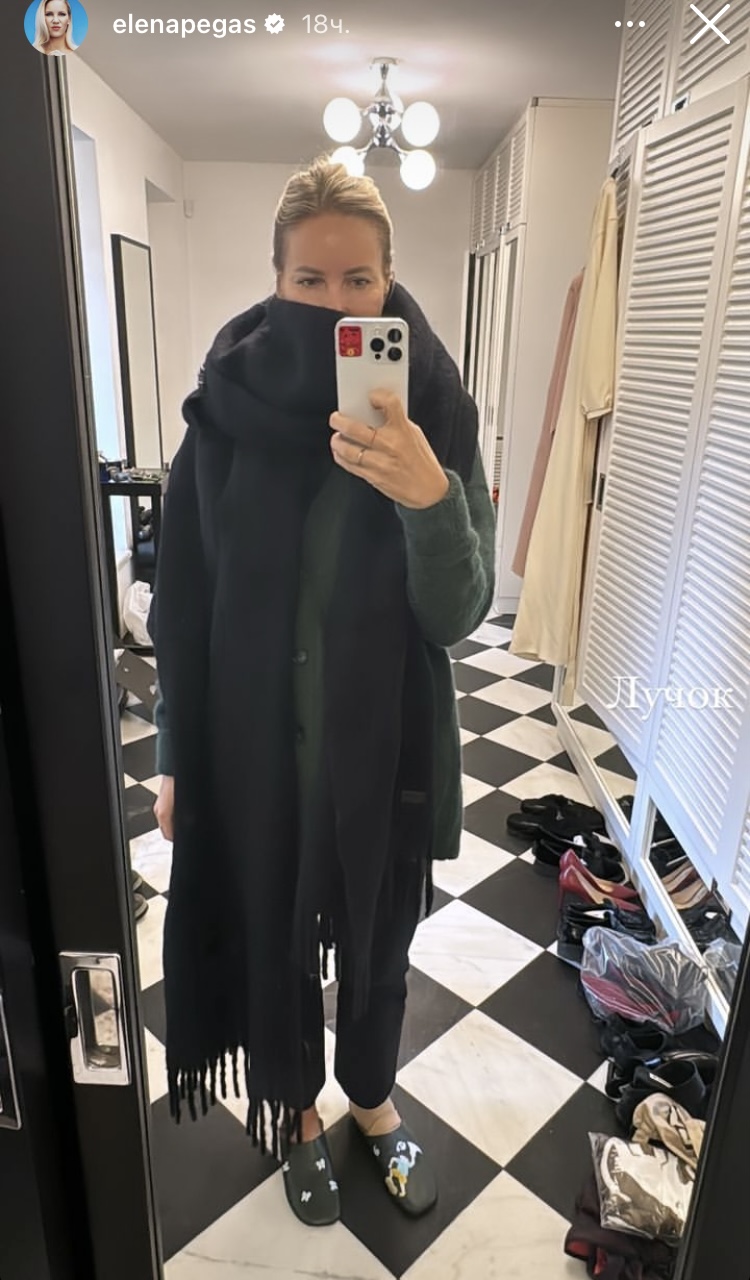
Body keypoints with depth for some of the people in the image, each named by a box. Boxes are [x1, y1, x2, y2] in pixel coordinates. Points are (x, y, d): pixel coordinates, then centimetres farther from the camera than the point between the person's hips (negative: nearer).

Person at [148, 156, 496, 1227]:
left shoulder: (436, 416, -11)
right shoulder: (226, 413, -10)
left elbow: (458, 614, -15)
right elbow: (181, 603, -3)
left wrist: (429, 496, -34)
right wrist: (175, 757, 1)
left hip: (388, 742, 1)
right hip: (252, 740, 0)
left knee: (378, 932, 21)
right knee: (270, 930, 19)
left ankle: (371, 1095, 52)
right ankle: (292, 1105, 50)